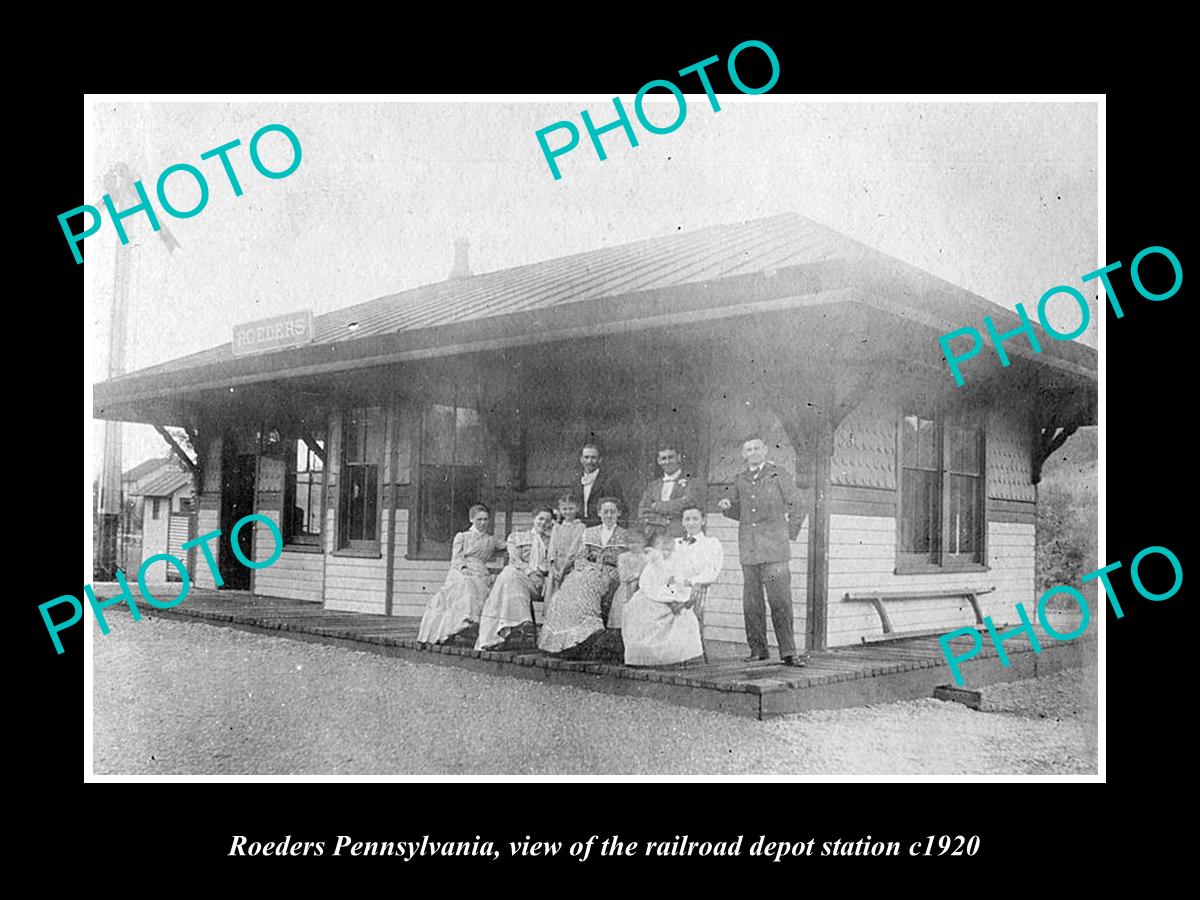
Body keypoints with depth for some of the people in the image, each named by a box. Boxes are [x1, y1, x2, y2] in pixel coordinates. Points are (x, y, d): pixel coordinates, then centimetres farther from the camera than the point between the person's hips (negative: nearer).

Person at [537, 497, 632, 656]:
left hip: (610, 576, -3)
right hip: (586, 572, 3)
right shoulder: (589, 533, 22)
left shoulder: (625, 537, 13)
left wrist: (602, 573, -7)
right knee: (570, 587, -29)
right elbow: (579, 558, 16)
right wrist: (588, 567, -5)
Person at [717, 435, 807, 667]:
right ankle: (758, 650, 12)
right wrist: (726, 506, 3)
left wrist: (788, 537, 5)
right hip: (748, 550, 4)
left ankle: (788, 651, -7)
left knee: (780, 601, -9)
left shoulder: (780, 476, 4)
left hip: (774, 551, -4)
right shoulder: (740, 481, 14)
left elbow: (796, 509, 8)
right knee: (751, 603, 4)